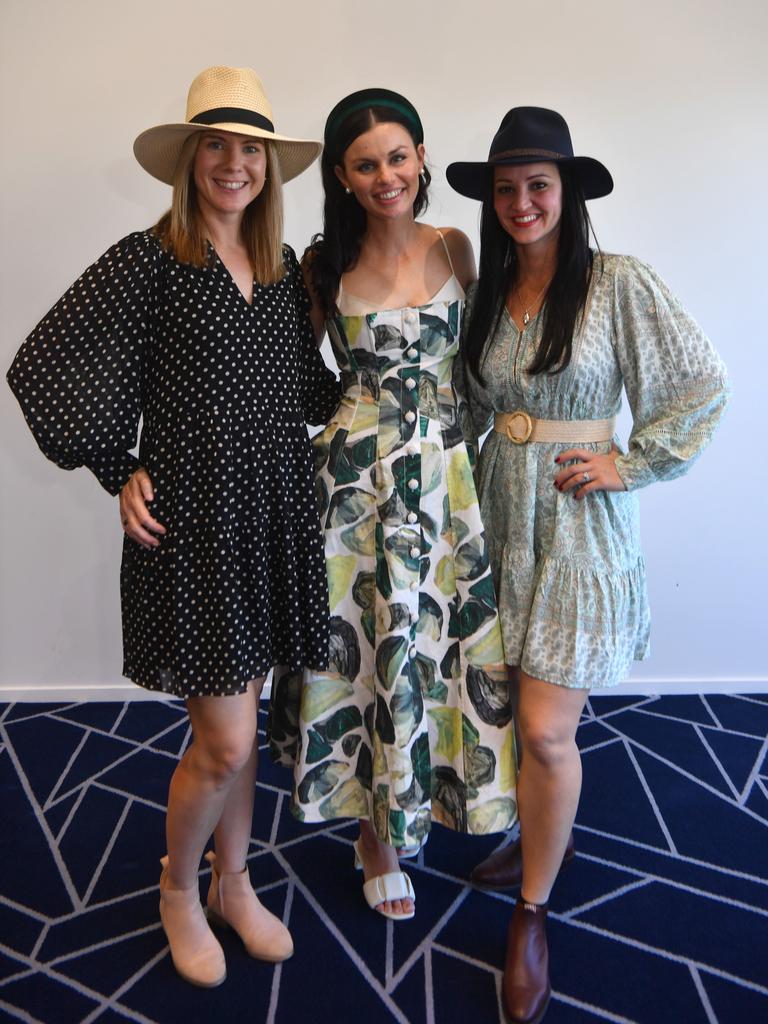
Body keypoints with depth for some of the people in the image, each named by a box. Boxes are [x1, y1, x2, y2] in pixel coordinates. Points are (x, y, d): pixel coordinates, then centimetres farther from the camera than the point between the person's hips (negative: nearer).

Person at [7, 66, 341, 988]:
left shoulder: (285, 269, 10)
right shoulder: (147, 261, -7)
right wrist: (119, 472, -7)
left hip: (275, 514, 5)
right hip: (189, 518, -5)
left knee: (240, 719, 17)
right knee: (224, 743, 0)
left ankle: (233, 882, 40)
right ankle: (177, 888, 32)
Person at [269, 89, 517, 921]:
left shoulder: (454, 250, 5)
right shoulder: (325, 266, -1)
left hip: (446, 470, 3)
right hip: (357, 474, -2)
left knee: (446, 636, 8)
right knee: (373, 642, 7)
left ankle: (424, 795, 39)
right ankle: (379, 834, 31)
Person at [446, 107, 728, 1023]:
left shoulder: (619, 284, -7)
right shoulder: (486, 290, 8)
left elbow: (703, 387, -5)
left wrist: (629, 466, -9)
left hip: (580, 524, -5)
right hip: (499, 513, 5)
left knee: (545, 730, -4)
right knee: (513, 707, 15)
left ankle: (531, 913, 20)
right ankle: (540, 831, 44)